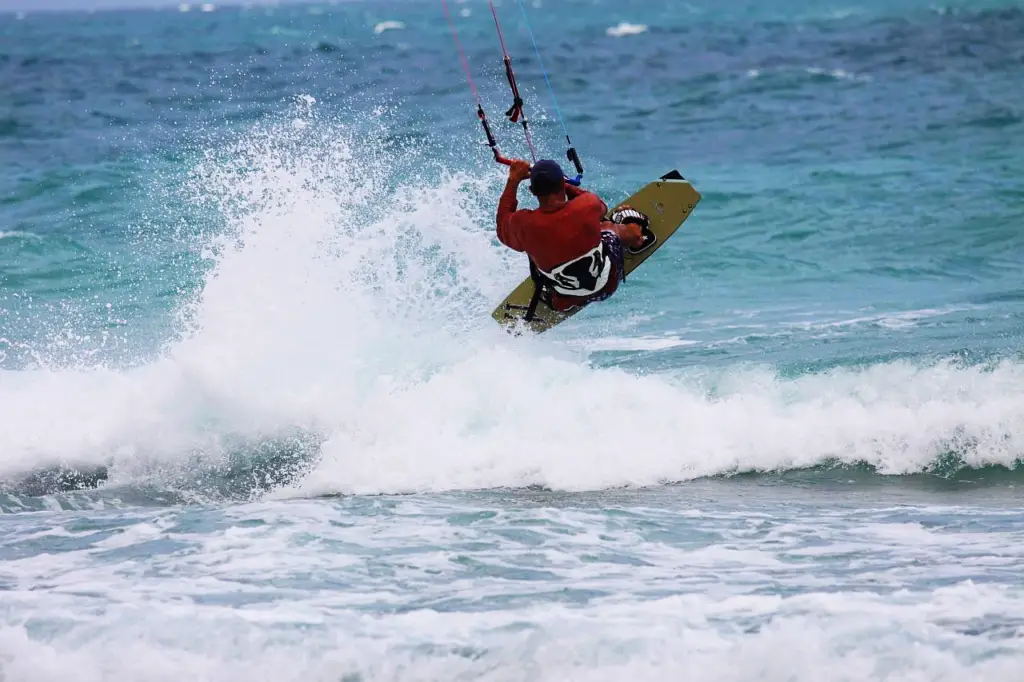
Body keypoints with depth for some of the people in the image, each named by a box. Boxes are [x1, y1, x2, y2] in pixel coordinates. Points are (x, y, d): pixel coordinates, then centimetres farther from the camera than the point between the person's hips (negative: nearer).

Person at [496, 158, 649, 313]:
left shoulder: (523, 224, -26)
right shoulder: (588, 206, -25)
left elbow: (503, 227, 3)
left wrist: (513, 181, 6)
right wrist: (566, 187, 12)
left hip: (565, 304, -1)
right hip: (606, 287, 1)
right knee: (607, 225, 30)